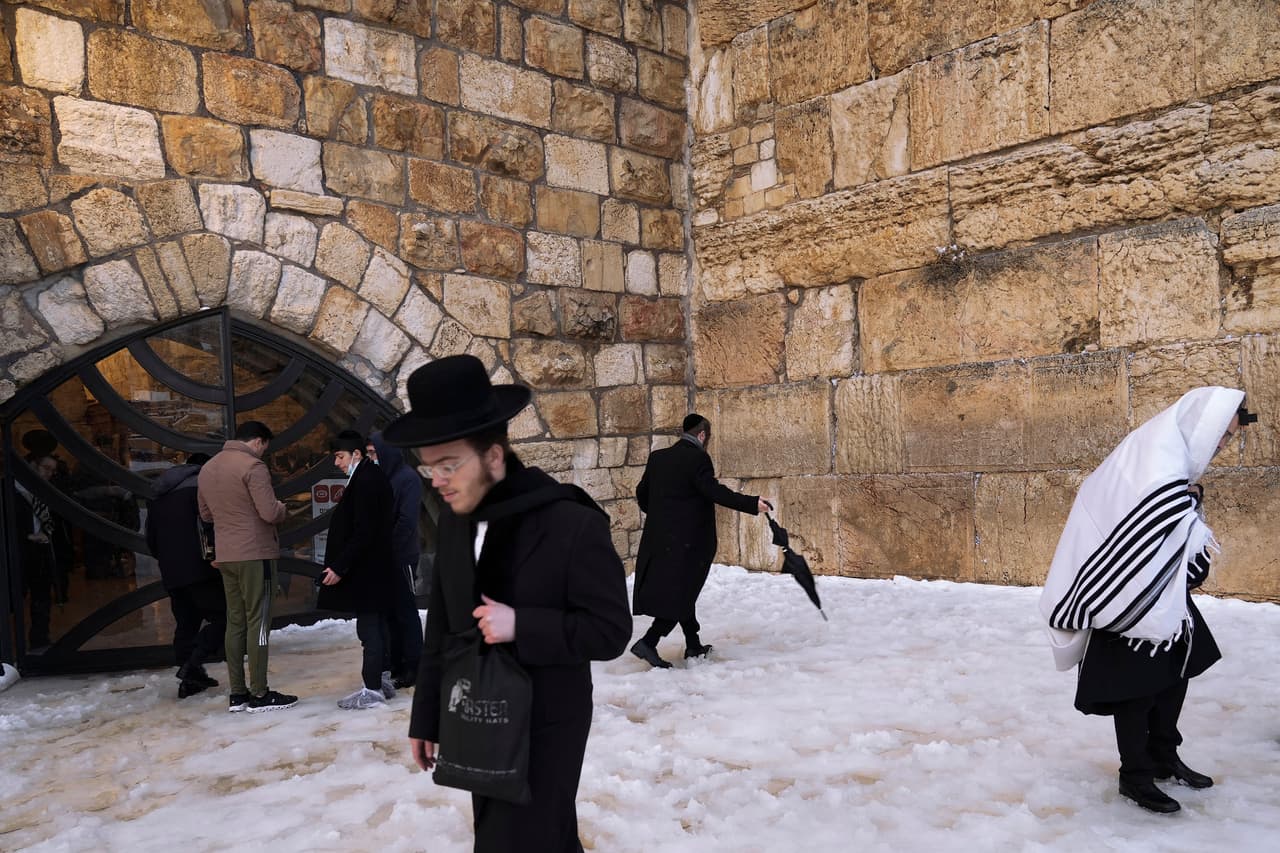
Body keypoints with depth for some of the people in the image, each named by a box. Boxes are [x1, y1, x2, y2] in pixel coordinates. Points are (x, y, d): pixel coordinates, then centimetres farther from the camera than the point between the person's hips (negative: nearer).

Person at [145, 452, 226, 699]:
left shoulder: (158, 495, 22)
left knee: (185, 623, 13)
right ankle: (193, 665, -19)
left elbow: (151, 538, 22)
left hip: (171, 573, 8)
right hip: (199, 568, -8)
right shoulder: (202, 484, -1)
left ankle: (190, 679, 13)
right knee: (221, 616, -5)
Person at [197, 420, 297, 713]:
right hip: (255, 554, -8)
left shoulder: (208, 468, 13)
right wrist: (282, 508, 2)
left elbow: (206, 513, 22)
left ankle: (237, 693, 15)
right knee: (258, 621, -3)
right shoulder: (252, 466, -13)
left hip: (226, 555, 8)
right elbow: (270, 512, -18)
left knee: (235, 622, 12)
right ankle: (260, 694, 1)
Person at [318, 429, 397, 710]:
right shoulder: (373, 477, 14)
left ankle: (372, 690, 1)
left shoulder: (365, 482, -17)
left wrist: (339, 567, -19)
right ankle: (381, 680, 24)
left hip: (364, 571, -10)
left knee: (368, 628, -5)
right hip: (374, 569, 10)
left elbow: (362, 533, -22)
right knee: (376, 626, 15)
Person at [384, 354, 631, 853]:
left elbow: (610, 631, -15)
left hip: (545, 730, -5)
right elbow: (441, 624, 9)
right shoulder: (454, 518, 0)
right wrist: (427, 716, 12)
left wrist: (522, 625, -26)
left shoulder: (573, 524, -19)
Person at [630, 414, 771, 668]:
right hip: (688, 540, -7)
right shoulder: (698, 458, -12)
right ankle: (648, 643, -9)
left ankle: (694, 646, 25)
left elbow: (642, 492, 14)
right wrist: (752, 503, -23)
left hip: (658, 538, 8)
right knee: (681, 593, 0)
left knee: (681, 591, 17)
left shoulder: (657, 457, 9)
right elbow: (714, 491, -22)